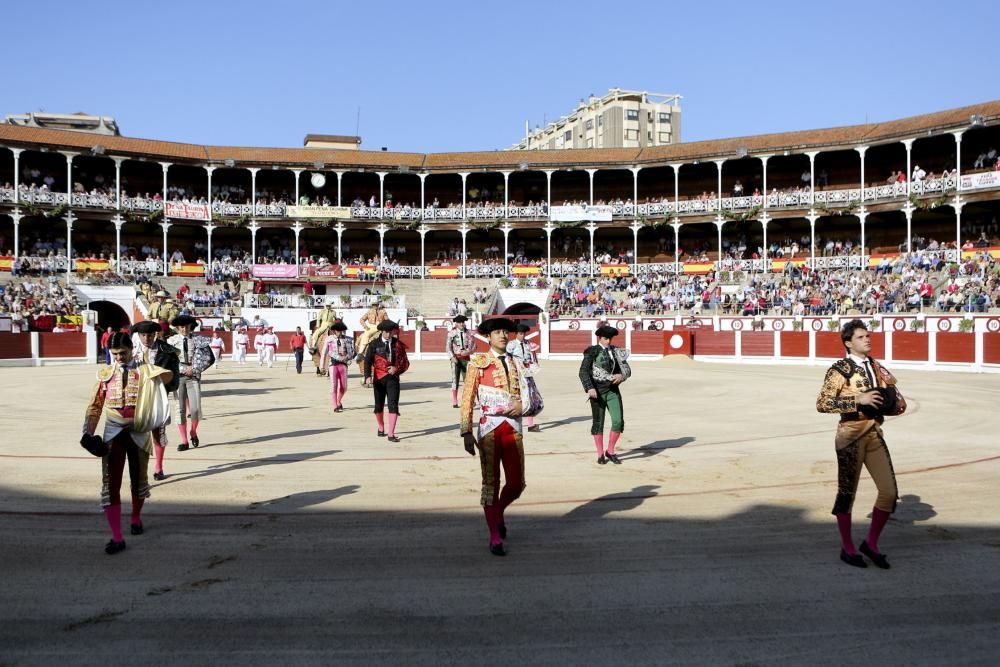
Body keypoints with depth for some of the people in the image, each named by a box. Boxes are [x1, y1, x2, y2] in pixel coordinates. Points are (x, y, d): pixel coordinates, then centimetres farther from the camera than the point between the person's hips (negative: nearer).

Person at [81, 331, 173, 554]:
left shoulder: (143, 370, -1)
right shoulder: (105, 373, 3)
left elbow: (168, 375, -12)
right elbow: (95, 405, 5)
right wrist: (89, 433, -3)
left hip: (139, 432, -1)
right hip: (113, 433, 1)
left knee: (138, 478, 14)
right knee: (111, 483, -4)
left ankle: (136, 518, 41)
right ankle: (117, 537, 0)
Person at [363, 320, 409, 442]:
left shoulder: (398, 344, 4)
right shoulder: (374, 344, 1)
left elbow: (405, 362, 7)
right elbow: (367, 361, -5)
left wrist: (397, 368, -13)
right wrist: (368, 376, -18)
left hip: (393, 378, 0)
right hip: (379, 378, 0)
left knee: (393, 405, -11)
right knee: (379, 406, 13)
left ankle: (391, 434, -12)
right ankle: (381, 428, 37)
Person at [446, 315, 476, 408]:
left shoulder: (468, 334, 6)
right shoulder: (452, 333, 3)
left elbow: (473, 346, 2)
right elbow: (448, 347, 0)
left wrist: (467, 352, -17)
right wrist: (452, 357, -13)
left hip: (466, 358, 1)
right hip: (456, 358, -1)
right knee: (455, 379, -2)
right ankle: (455, 402, 1)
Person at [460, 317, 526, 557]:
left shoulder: (516, 363, 12)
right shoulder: (478, 363, 0)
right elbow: (467, 400, -3)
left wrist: (521, 404, -6)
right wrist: (467, 433, -10)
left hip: (513, 427, 4)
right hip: (489, 427, -4)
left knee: (516, 484, 5)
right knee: (491, 483, 0)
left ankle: (498, 513, 36)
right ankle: (495, 537, 10)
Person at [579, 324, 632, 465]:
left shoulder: (616, 352, 9)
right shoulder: (592, 351, -3)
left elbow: (627, 370, 10)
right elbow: (583, 372, -9)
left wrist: (622, 375, -14)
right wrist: (590, 388, -22)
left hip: (613, 390, 3)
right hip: (598, 391, -3)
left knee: (618, 421, -6)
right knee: (598, 423, 4)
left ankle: (610, 451, 12)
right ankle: (600, 455, 17)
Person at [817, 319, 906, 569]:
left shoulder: (877, 368, 11)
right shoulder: (839, 370, -9)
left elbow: (897, 402, 22)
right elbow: (822, 403, -18)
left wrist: (890, 404, -1)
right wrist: (858, 400, -23)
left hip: (875, 435, 6)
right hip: (851, 435, -6)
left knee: (889, 491, 3)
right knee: (847, 492, 5)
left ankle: (871, 544, 20)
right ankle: (847, 549, 20)